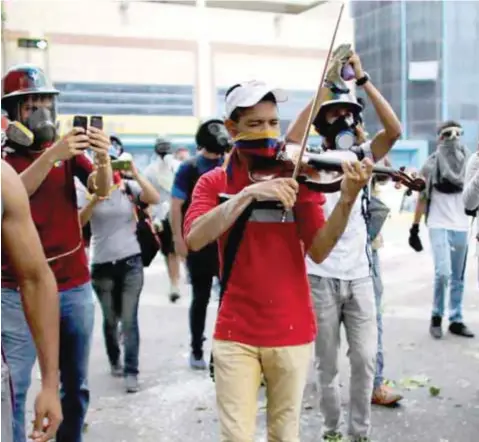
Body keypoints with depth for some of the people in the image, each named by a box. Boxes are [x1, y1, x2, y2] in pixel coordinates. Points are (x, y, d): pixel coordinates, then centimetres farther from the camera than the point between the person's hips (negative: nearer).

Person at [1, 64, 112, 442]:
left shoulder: (68, 149, 7)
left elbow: (102, 190, -8)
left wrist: (103, 159, -29)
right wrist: (51, 154, -34)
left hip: (75, 286, 3)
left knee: (76, 386, 11)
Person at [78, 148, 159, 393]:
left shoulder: (129, 187, 0)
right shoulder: (88, 191, 0)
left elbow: (155, 199, -16)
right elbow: (77, 222, -12)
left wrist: (135, 173, -19)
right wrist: (94, 200, -26)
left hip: (131, 261, -1)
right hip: (102, 264, 1)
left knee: (129, 320, -2)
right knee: (110, 319, 14)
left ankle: (131, 372, 4)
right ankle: (114, 361, 36)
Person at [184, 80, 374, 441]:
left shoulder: (295, 178, 0)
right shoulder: (213, 183, 0)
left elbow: (318, 251, -10)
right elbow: (194, 239, -18)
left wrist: (347, 199, -25)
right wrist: (249, 193, -27)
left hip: (292, 330, 1)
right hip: (235, 333, 0)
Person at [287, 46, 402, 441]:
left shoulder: (362, 156, 7)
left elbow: (395, 130, -10)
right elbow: (291, 139, -21)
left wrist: (362, 78, -15)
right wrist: (327, 85, -20)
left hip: (359, 274, 2)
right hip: (320, 275, -2)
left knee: (365, 358, 5)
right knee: (328, 362, 9)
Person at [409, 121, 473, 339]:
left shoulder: (468, 163, 7)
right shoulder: (431, 164, -2)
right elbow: (422, 199, 2)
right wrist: (414, 229, -1)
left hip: (462, 228, 4)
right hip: (439, 227, -4)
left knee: (458, 278, 8)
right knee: (443, 273, -15)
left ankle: (456, 320, 18)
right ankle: (436, 316, 5)